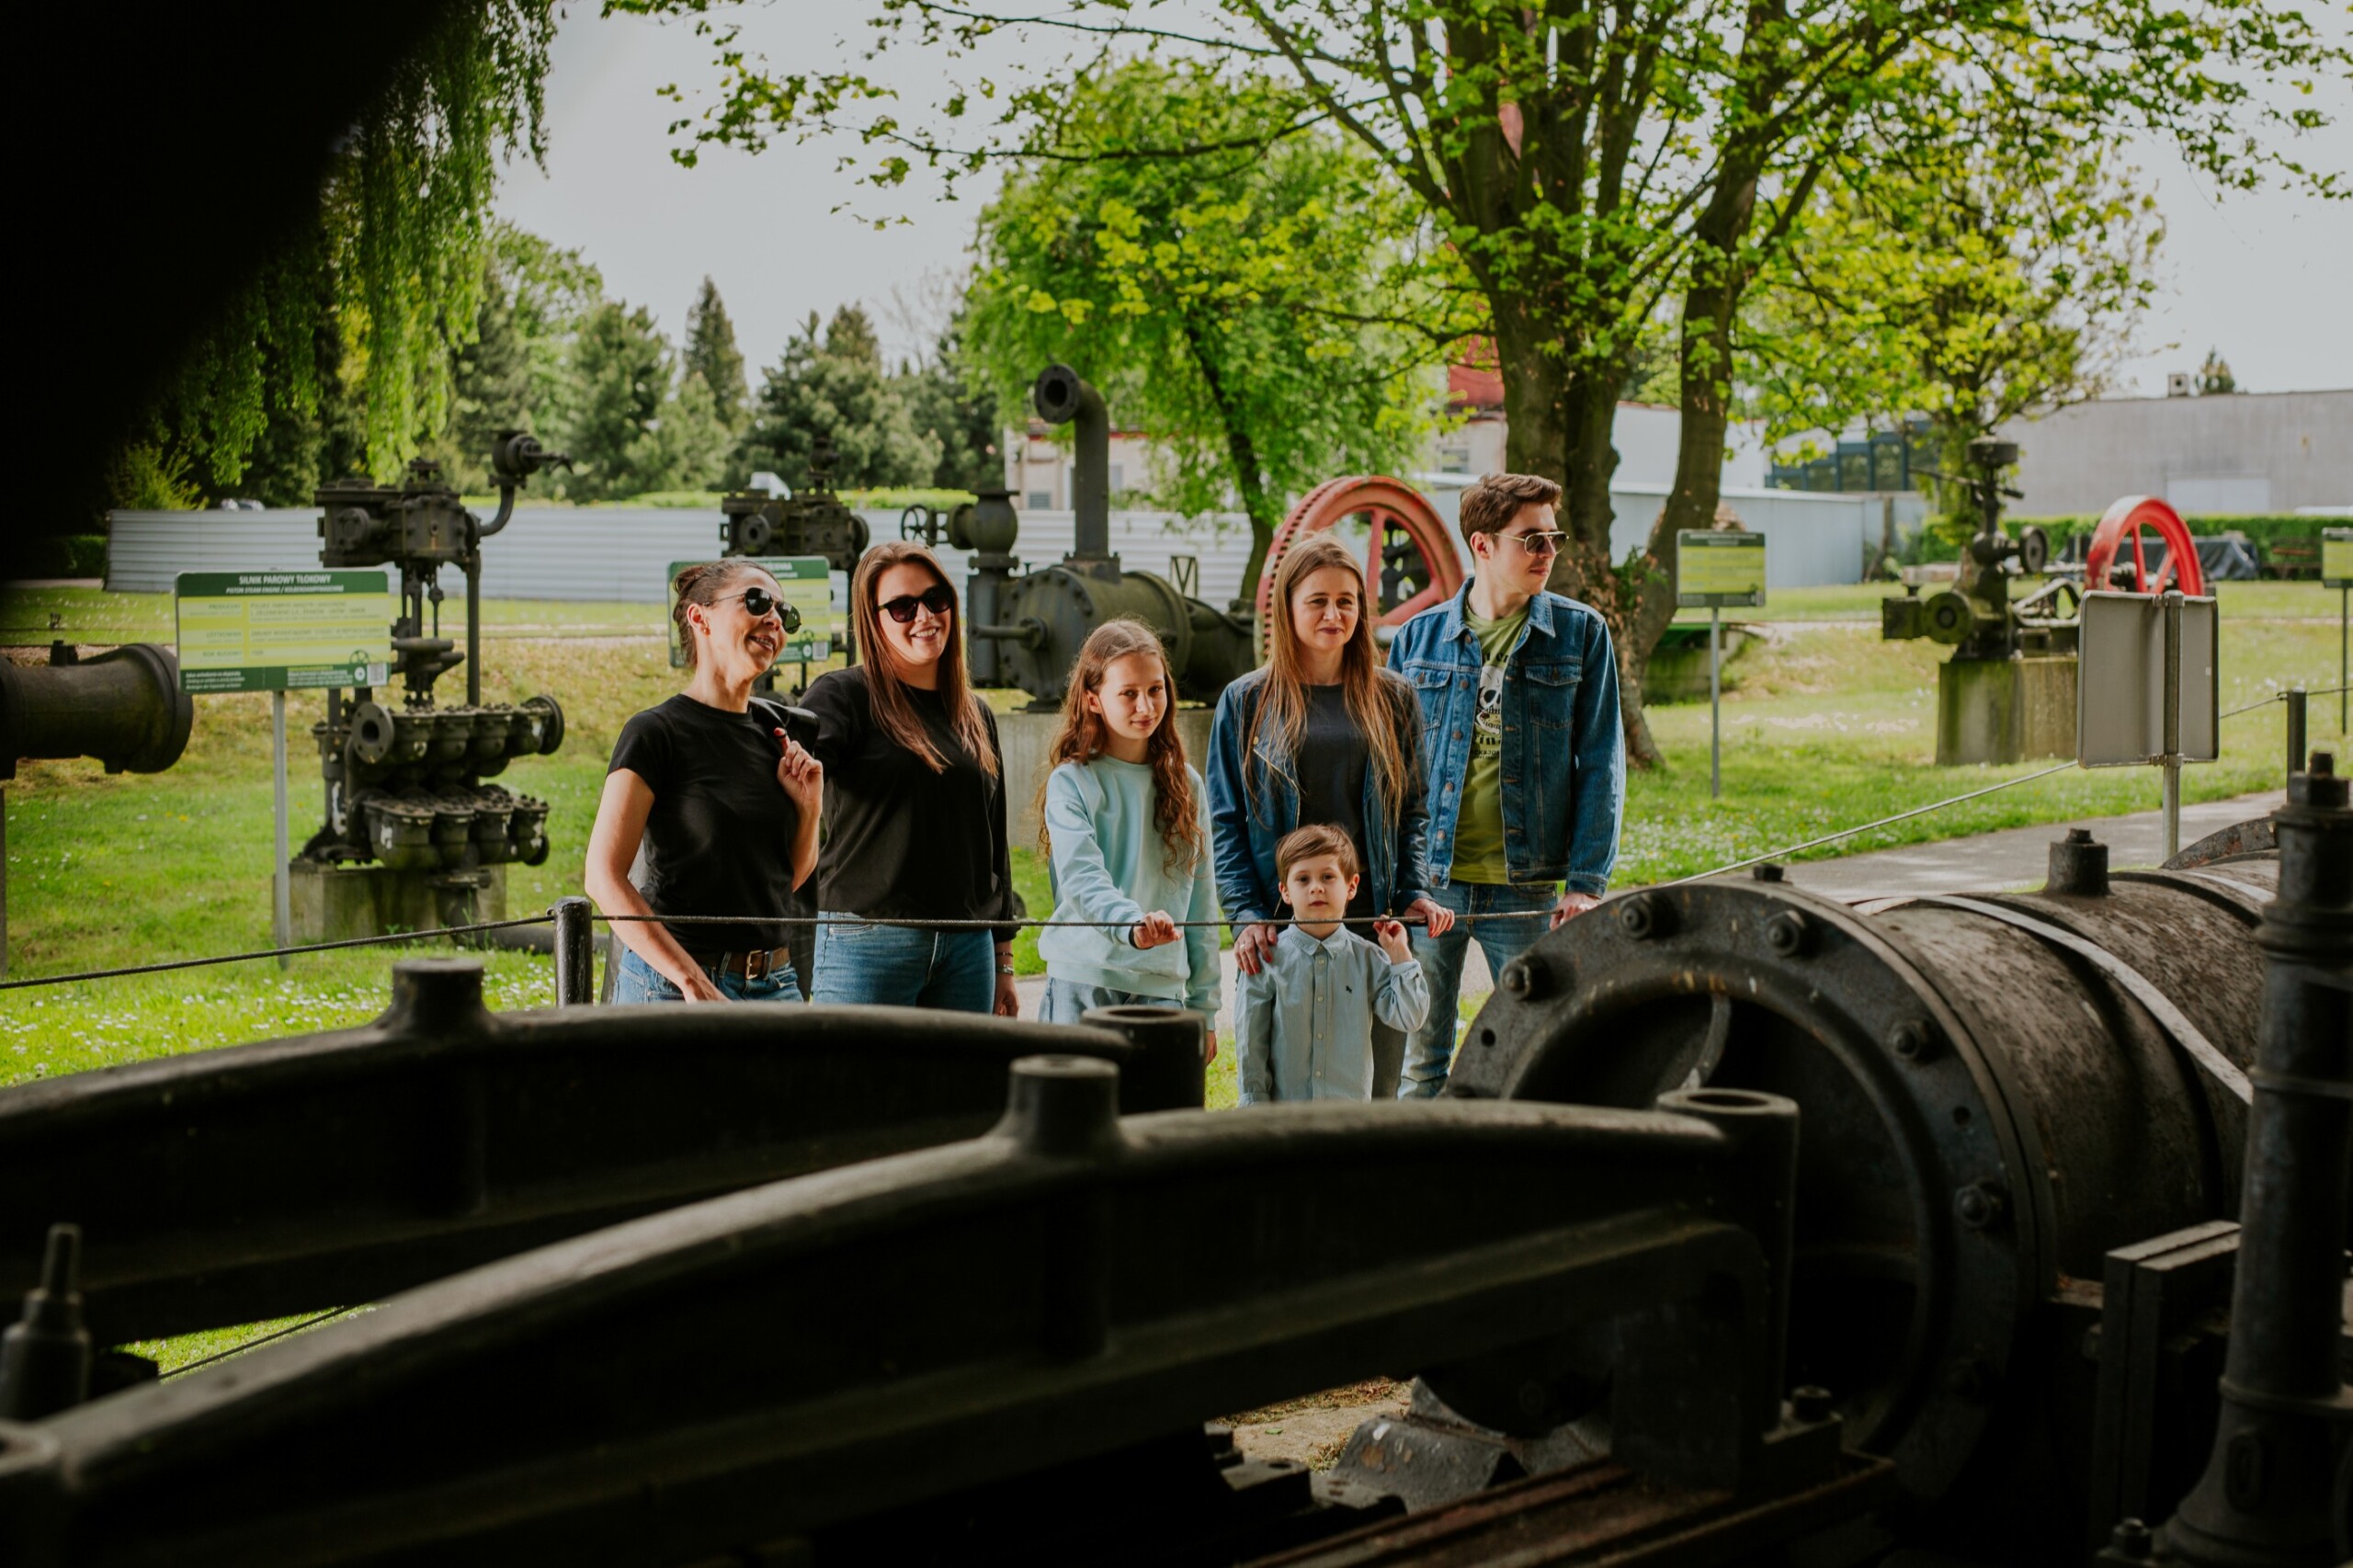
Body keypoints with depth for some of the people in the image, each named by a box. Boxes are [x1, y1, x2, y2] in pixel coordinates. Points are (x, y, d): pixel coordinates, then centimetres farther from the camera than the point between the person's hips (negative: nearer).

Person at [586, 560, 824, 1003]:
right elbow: (604, 876, -15)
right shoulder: (656, 732, -7)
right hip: (670, 985, -5)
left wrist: (809, 807, 0)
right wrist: (693, 983, -19)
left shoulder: (774, 731, 11)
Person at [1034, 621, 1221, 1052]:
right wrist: (1132, 924, -37)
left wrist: (1203, 1006, 12)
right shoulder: (1071, 783, -2)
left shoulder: (1186, 787, 11)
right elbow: (1080, 875, -18)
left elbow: (1201, 900, 13)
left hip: (1163, 985, 3)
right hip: (1084, 984, -3)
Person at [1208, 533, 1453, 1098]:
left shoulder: (1393, 700, 10)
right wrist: (1246, 914, -9)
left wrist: (1415, 891, -3)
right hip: (1280, 930, -1)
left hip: (1374, 924, 1)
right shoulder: (1246, 702, 5)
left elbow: (1413, 810, 13)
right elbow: (1225, 822, 3)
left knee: (1376, 1092, 3)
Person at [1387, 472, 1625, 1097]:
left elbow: (1601, 764, 1)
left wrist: (1586, 881, -6)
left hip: (1526, 885, -1)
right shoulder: (1418, 638, 5)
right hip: (1428, 883, 1)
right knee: (1421, 1059, 8)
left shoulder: (1580, 634, 2)